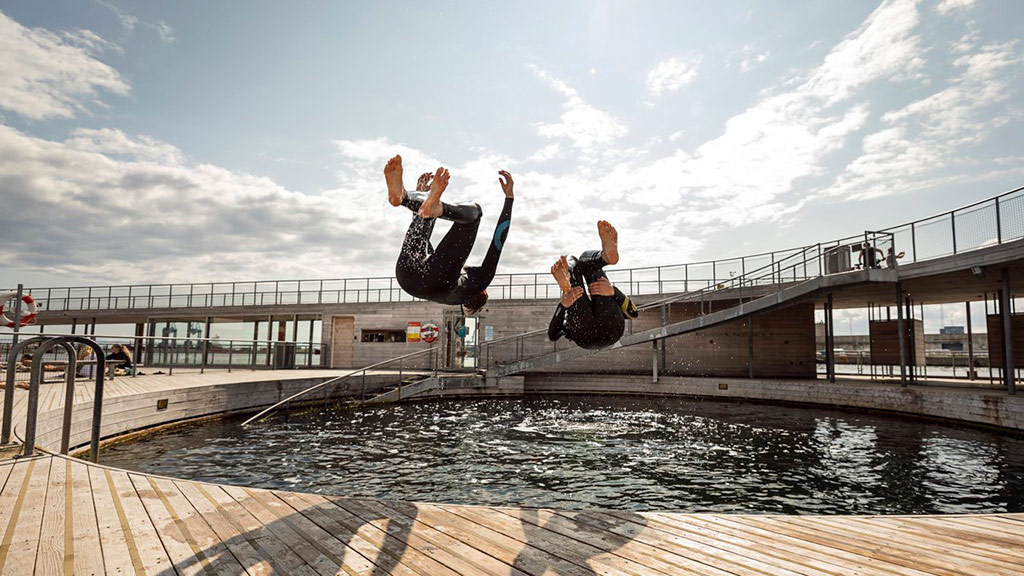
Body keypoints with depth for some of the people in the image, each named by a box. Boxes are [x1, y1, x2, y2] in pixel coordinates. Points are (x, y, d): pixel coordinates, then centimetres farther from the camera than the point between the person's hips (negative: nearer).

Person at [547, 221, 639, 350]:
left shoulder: (610, 312, 44)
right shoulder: (566, 322, 41)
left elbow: (634, 313, 20)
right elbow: (552, 335, 14)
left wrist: (613, 291, -1)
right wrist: (563, 305, -6)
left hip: (611, 329, 0)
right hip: (583, 336, 0)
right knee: (571, 263, 12)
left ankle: (607, 253, -23)